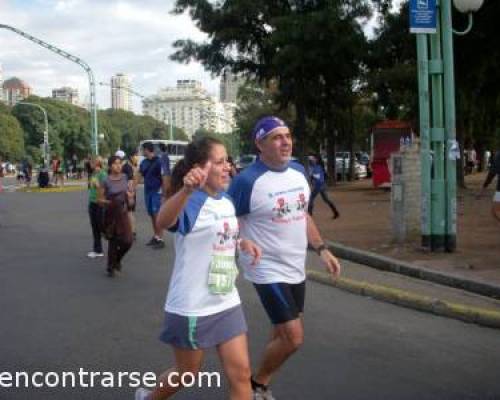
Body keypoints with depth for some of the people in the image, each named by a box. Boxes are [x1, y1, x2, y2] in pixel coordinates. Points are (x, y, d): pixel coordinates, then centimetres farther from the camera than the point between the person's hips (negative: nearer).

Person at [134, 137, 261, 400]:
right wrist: (186, 190, -63)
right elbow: (163, 222, -44)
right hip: (192, 307, -6)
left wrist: (242, 243, 2)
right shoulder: (190, 203, -20)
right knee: (187, 373, 14)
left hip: (227, 304, 6)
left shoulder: (227, 201, 3)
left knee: (241, 374, 5)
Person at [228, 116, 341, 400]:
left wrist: (322, 249, 9)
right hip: (268, 270, -7)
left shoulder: (299, 171, 4)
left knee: (283, 334, 15)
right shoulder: (247, 180, -19)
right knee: (293, 337, -9)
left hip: (296, 269, 7)